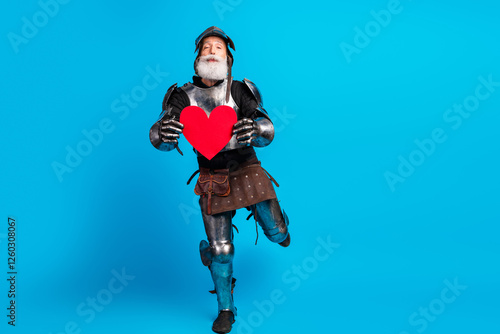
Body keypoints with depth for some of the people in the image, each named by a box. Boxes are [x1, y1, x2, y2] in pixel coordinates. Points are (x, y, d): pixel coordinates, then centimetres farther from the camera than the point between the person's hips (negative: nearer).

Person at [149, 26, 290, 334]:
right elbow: (157, 138, -17)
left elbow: (267, 132, -18)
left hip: (247, 171, 0)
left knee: (276, 233, -1)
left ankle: (278, 224, 40)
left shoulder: (240, 91, -11)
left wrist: (253, 130, -43)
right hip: (212, 179, 0)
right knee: (221, 250, 3)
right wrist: (166, 133, -42)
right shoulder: (184, 96, -8)